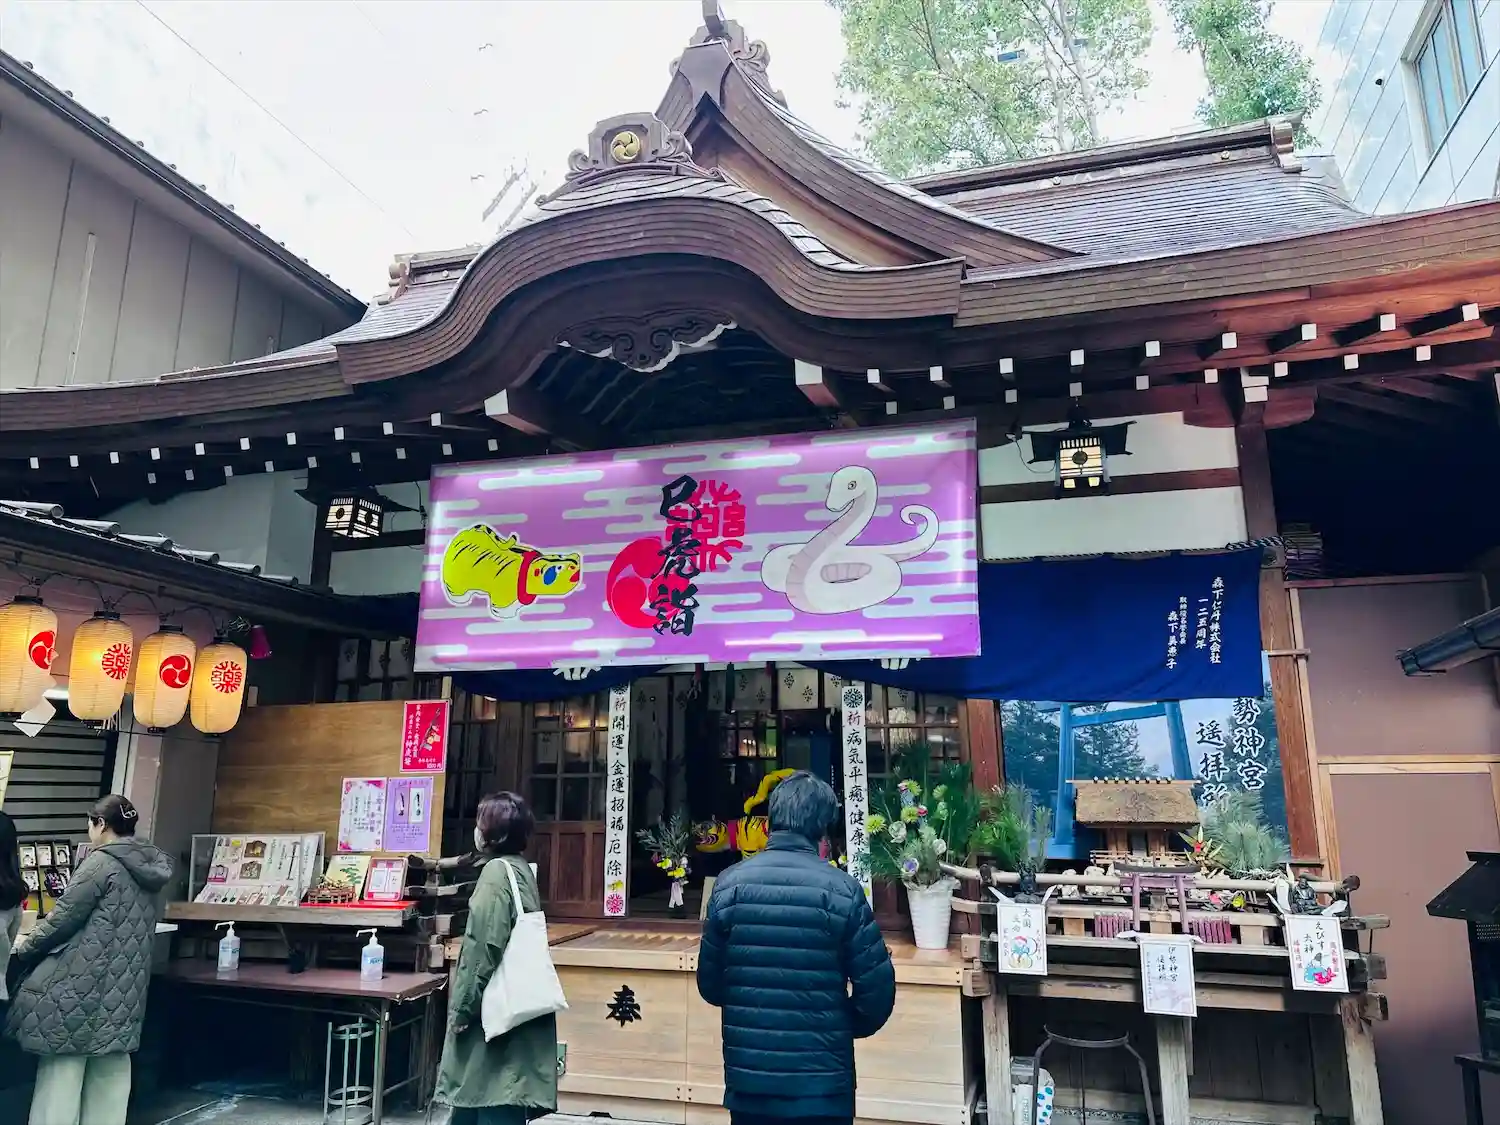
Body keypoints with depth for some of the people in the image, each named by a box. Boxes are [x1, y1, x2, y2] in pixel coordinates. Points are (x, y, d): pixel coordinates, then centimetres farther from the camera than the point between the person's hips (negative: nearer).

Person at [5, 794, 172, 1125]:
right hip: (124, 987, 7)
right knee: (110, 1073, 12)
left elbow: (65, 916, -11)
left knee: (62, 1070, 2)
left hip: (81, 981, -7)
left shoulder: (101, 862, -12)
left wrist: (25, 948, 7)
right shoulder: (149, 869, 10)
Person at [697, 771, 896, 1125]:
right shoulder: (841, 890, -13)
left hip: (747, 1074, 2)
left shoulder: (730, 883, -7)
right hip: (821, 1080, -2)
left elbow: (709, 984, 1)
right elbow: (877, 989, -10)